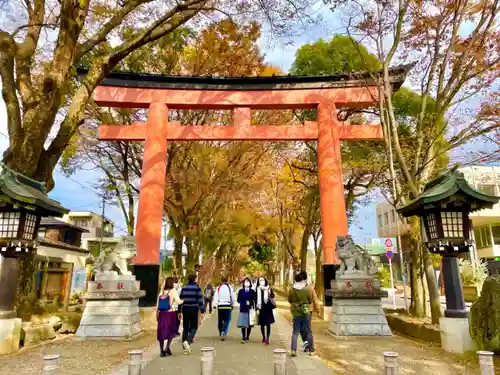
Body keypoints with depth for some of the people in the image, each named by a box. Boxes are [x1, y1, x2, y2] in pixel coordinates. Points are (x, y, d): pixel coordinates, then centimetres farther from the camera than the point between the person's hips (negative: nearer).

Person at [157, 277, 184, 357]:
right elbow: (178, 302, -15)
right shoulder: (173, 291, -5)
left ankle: (162, 350, 14)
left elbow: (158, 304, 11)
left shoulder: (161, 292, 9)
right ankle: (167, 347, -1)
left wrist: (157, 315, 17)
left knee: (161, 332, 10)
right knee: (171, 331, 12)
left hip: (161, 314, 4)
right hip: (170, 313, -4)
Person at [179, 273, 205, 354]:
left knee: (185, 328, 12)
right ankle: (188, 341, -17)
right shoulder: (197, 288, -6)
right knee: (194, 327, 7)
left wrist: (180, 311, 15)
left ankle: (185, 347, 15)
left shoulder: (184, 288, 6)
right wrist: (202, 311, -4)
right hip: (194, 310, -4)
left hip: (185, 309, 4)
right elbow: (200, 300, -9)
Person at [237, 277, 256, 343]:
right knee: (243, 324, -6)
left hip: (250, 310, 1)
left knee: (249, 324, 4)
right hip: (243, 310, 0)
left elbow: (254, 301, 3)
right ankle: (243, 338, 3)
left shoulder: (252, 291, 4)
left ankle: (247, 337, 18)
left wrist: (253, 309, -10)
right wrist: (245, 302, -13)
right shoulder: (240, 291, 5)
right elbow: (238, 300, 2)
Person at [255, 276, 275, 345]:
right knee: (262, 324, 9)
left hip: (268, 308, -1)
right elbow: (256, 299, 3)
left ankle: (267, 339, 1)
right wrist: (257, 309, -1)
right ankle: (264, 338, 27)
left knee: (268, 324, -3)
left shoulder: (269, 289, 2)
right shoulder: (257, 290, 2)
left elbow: (272, 297, 5)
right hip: (261, 309, 1)